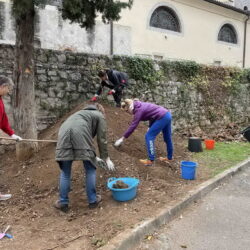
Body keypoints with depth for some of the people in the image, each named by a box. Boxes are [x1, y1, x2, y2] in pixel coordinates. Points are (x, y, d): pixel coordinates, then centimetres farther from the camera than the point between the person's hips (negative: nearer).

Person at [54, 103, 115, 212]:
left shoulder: (83, 113, 40)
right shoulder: (100, 116, 23)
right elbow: (101, 140, 14)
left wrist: (93, 157, 42)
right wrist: (106, 158, 22)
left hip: (64, 132, 6)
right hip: (79, 133, -5)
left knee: (65, 172, 14)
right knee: (90, 169, 11)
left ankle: (63, 203, 20)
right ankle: (93, 200, 20)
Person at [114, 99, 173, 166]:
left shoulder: (139, 110, -15)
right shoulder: (140, 106, 11)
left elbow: (133, 126, -14)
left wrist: (123, 137, -8)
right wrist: (150, 127, 17)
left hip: (162, 117, -10)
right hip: (167, 115, 10)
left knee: (149, 136, -4)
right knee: (167, 138, 21)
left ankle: (151, 160, -2)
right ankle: (169, 157, 38)